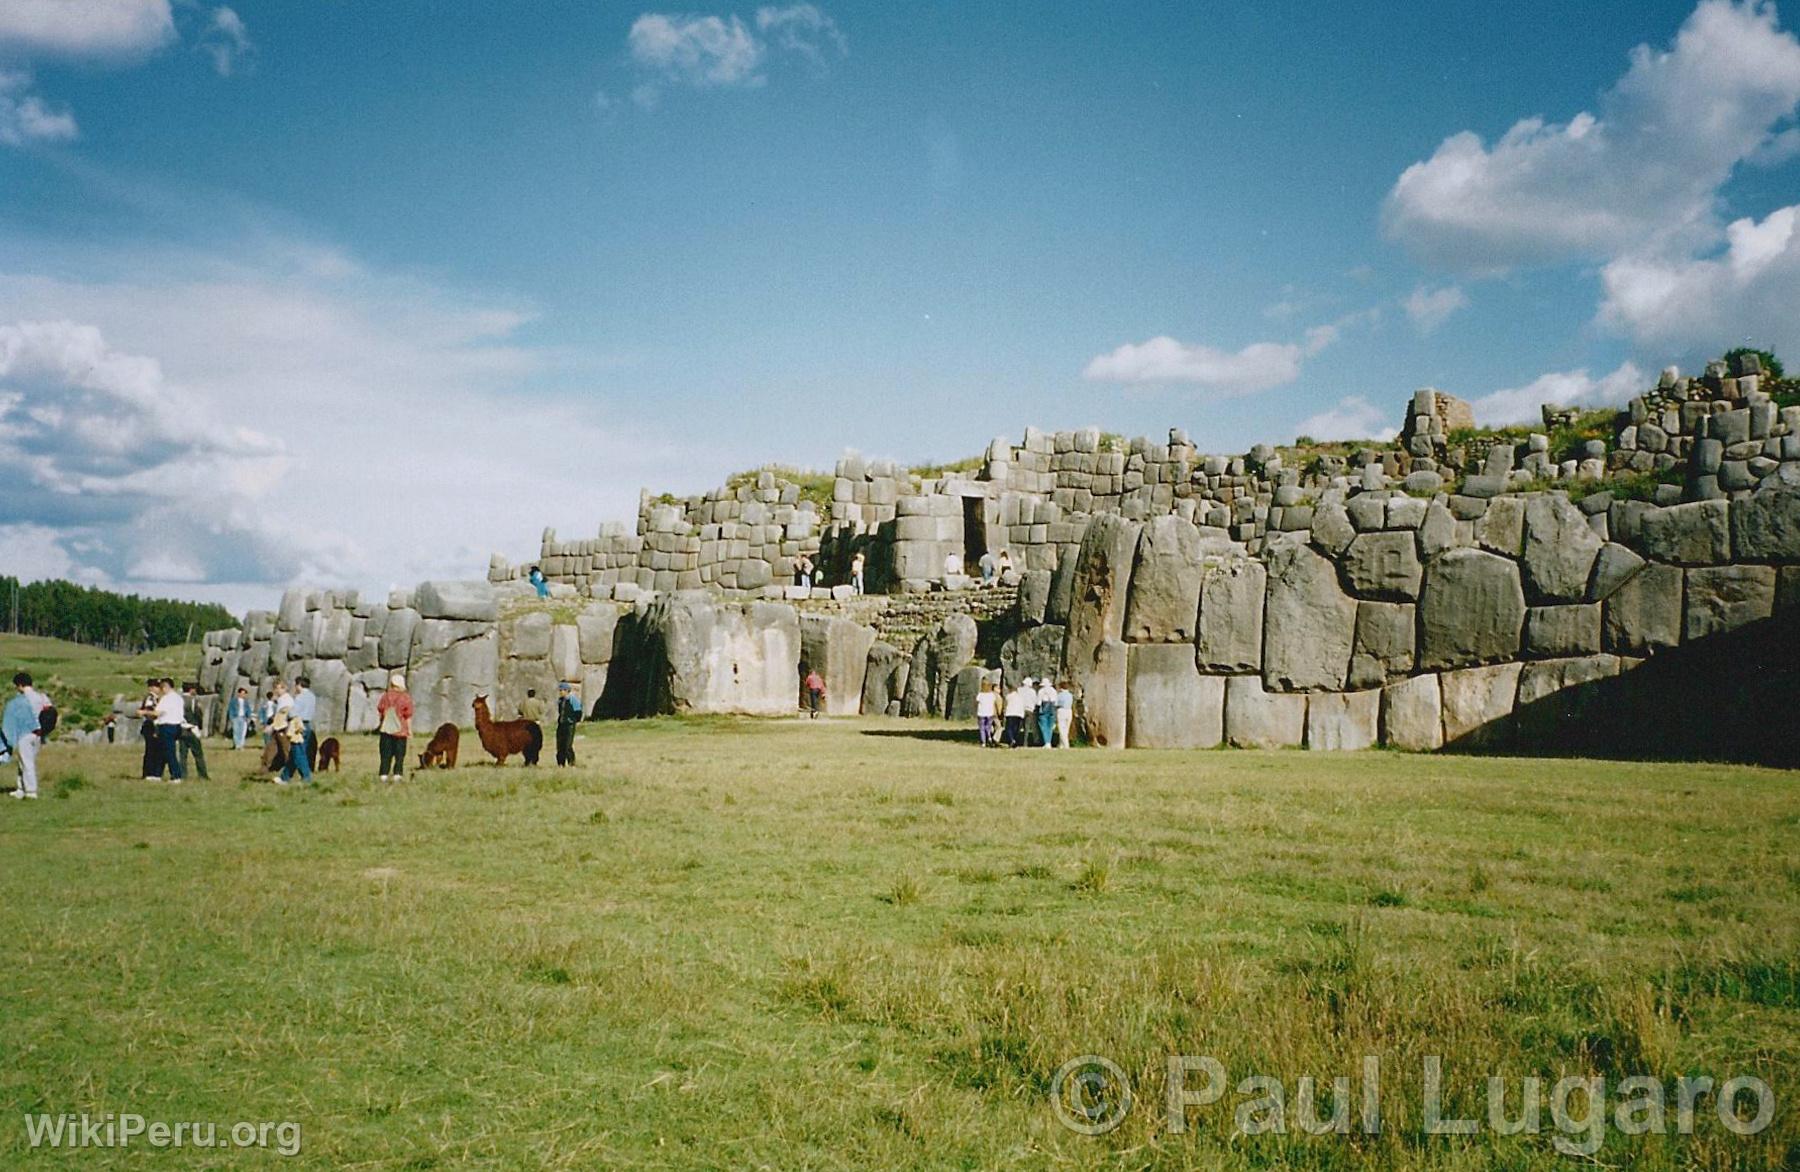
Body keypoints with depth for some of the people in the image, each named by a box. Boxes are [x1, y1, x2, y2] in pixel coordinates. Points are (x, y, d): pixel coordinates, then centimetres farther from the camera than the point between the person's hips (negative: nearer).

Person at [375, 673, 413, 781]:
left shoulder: (385, 696, -1)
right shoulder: (406, 699, -8)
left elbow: (379, 711, 6)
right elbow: (408, 716, -6)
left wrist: (378, 722, 20)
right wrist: (409, 729, 3)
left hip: (386, 729, 2)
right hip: (400, 730, -2)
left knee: (386, 754, 8)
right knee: (399, 754, 6)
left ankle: (384, 774, 5)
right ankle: (397, 774, 2)